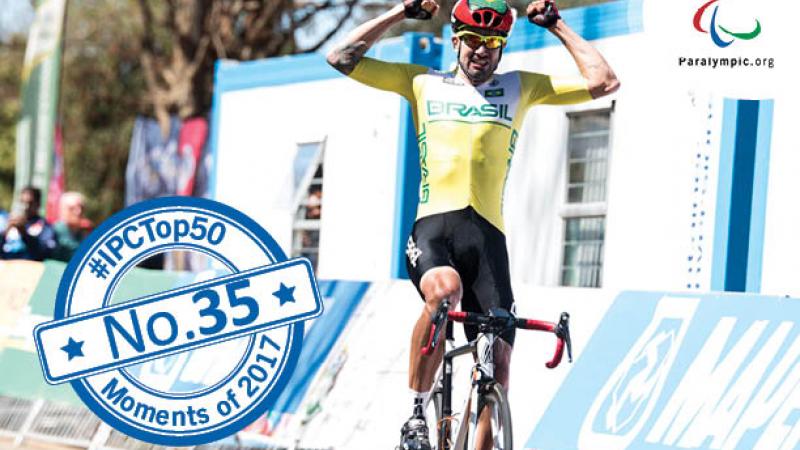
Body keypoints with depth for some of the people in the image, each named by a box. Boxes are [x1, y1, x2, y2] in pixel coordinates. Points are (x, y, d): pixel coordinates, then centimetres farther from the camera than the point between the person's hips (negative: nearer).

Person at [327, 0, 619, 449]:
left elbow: (604, 82, 11)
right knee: (443, 292, -35)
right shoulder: (422, 83, 16)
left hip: (487, 234, 2)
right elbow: (342, 58, 12)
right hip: (432, 226, -2)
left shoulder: (521, 88, 17)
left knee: (497, 361, -8)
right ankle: (416, 412, -19)